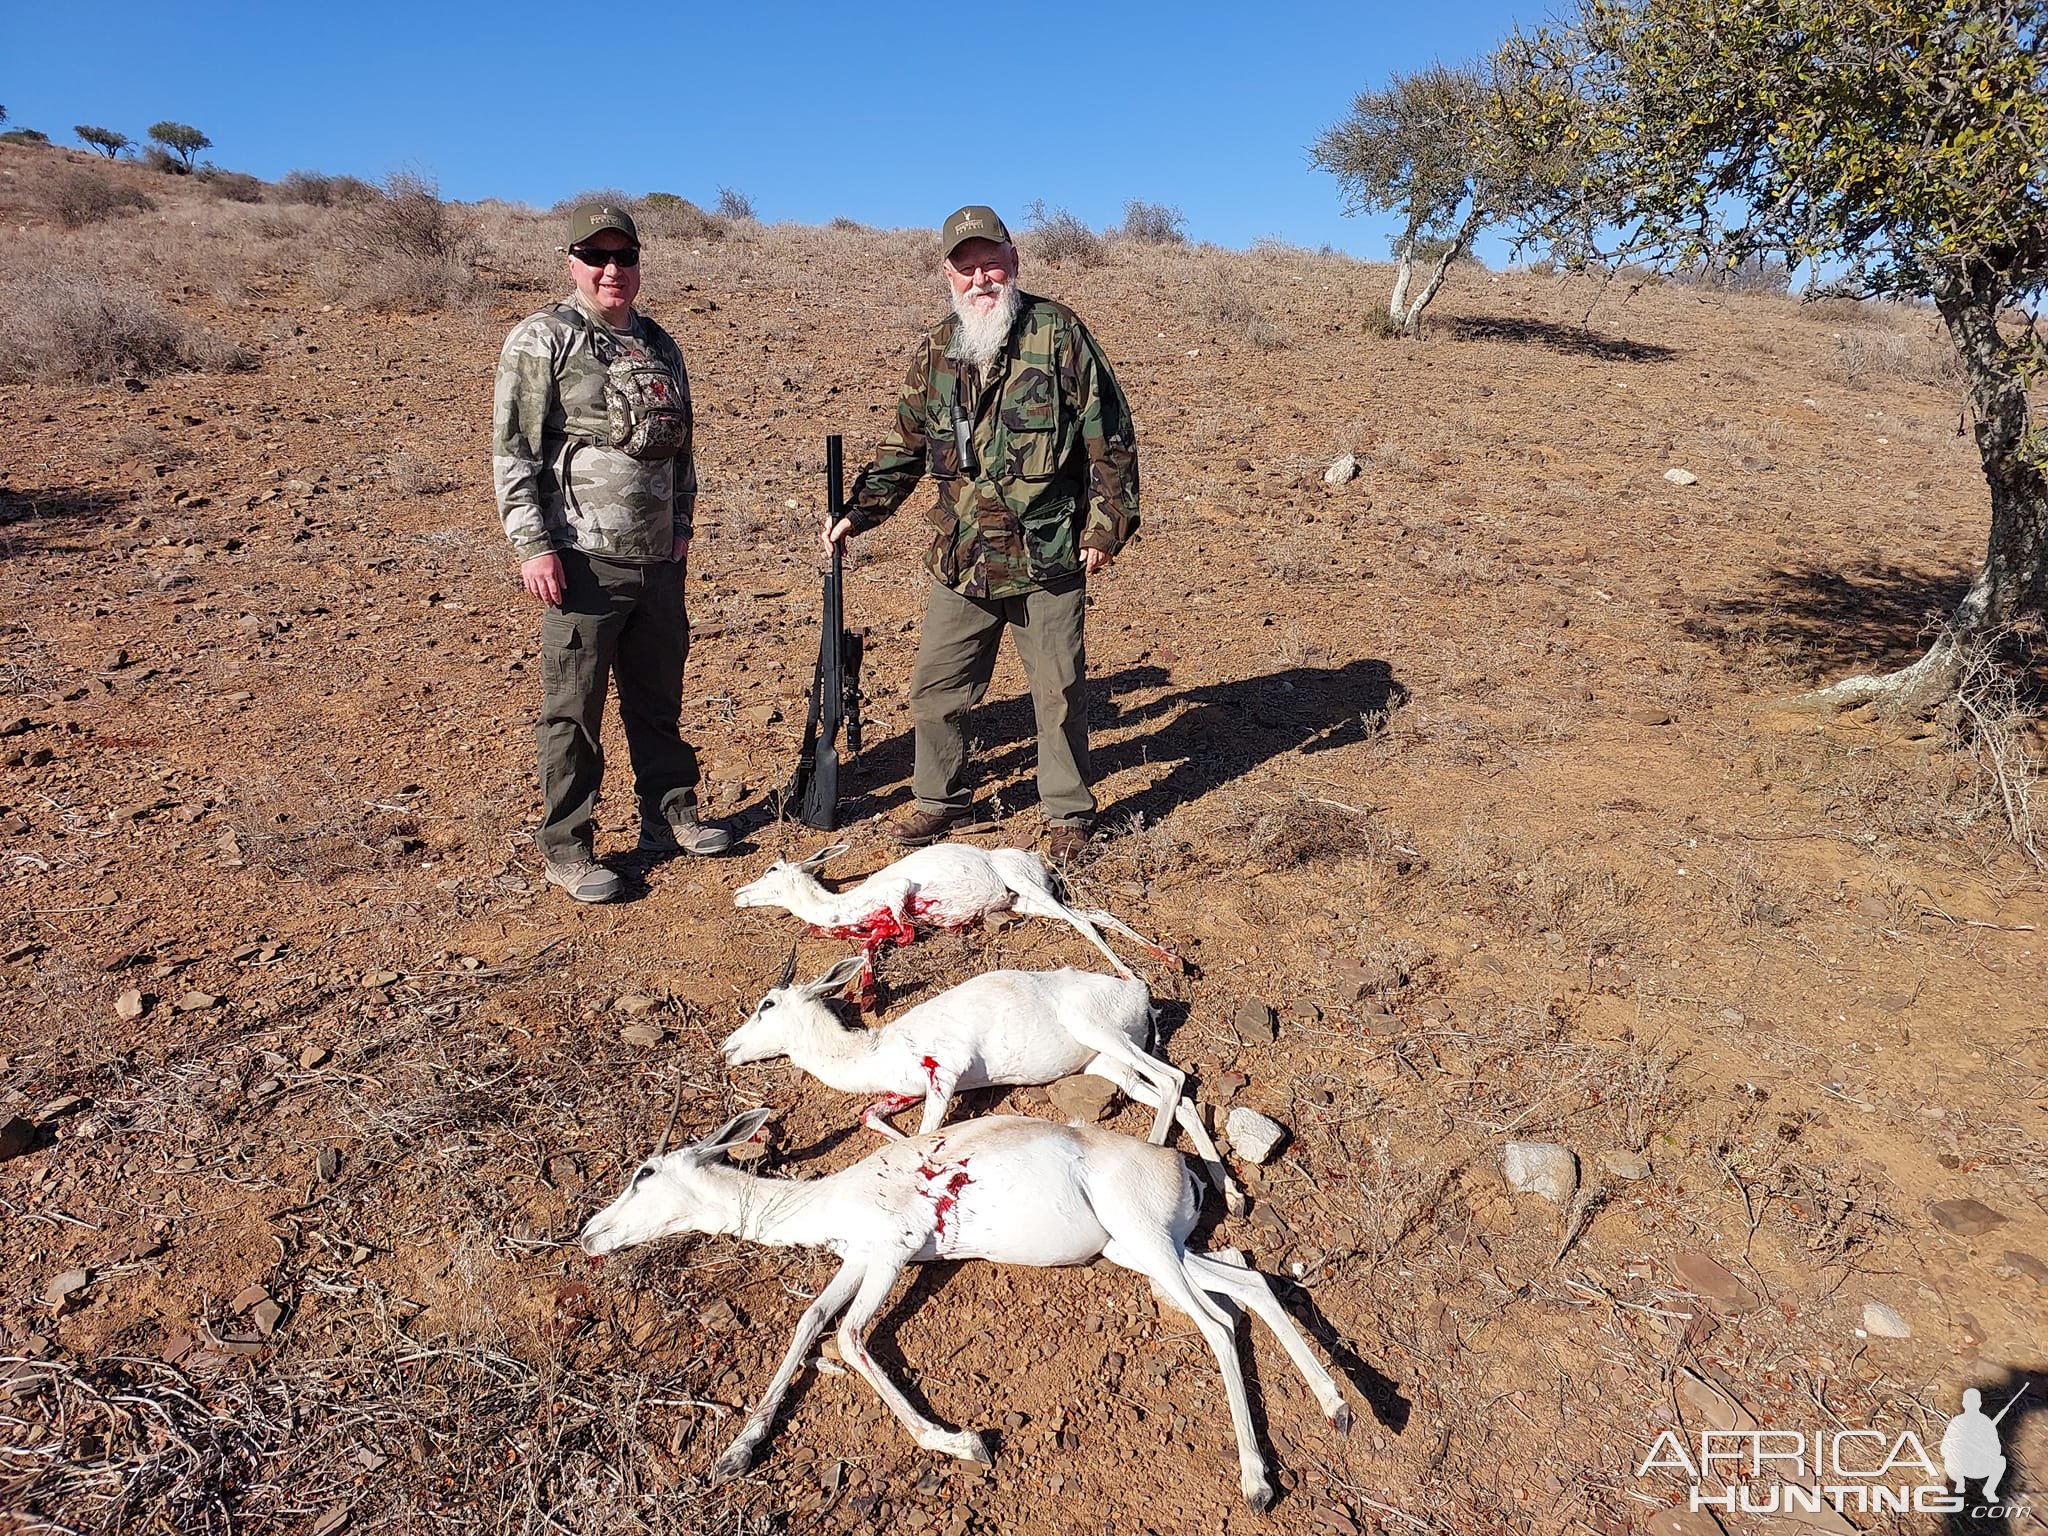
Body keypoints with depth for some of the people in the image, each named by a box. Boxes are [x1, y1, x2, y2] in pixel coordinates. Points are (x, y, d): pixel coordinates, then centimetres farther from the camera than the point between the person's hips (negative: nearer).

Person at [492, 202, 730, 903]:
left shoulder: (658, 344, 16)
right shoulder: (543, 339, -4)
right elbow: (513, 451, -9)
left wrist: (681, 526, 15)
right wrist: (533, 545, -15)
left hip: (658, 558, 6)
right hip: (584, 560, -6)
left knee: (658, 695, 15)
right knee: (574, 708, 1)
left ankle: (670, 816, 30)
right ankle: (565, 849, 11)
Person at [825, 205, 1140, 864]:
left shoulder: (1058, 333, -4)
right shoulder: (937, 351, 9)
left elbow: (1109, 437, -3)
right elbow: (905, 446, 17)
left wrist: (1106, 526, -7)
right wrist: (857, 511, 7)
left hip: (1048, 559, -4)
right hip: (960, 561, 4)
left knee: (1058, 692, 6)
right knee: (935, 688, 9)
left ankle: (1068, 813, 23)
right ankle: (942, 799, 29)